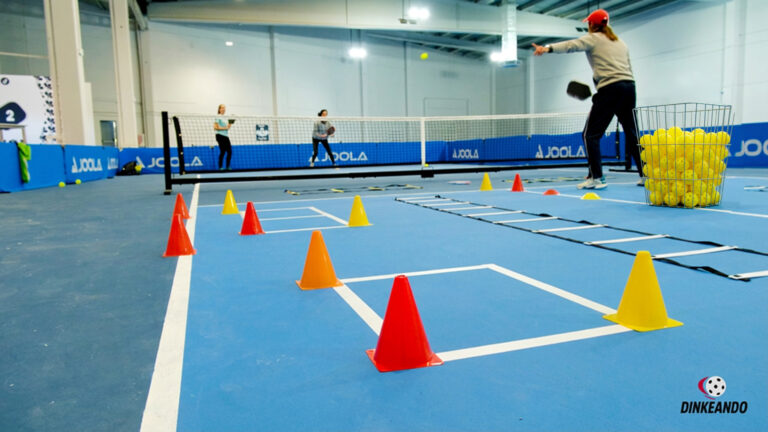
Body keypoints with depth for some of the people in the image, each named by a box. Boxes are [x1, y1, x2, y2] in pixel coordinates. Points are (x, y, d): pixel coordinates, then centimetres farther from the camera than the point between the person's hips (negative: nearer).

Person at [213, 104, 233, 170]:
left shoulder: (225, 118, 18)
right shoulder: (218, 117, -4)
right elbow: (215, 127, -12)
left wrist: (229, 125, 5)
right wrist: (224, 128, -16)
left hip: (226, 136, 7)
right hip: (220, 136, -7)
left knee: (229, 151, 0)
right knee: (222, 151, -8)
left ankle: (228, 166, 6)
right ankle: (220, 167, -1)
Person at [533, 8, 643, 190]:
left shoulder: (593, 38, 4)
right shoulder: (620, 42, 25)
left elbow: (571, 45, -15)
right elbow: (628, 68, 26)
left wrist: (548, 48, -28)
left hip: (610, 88, -7)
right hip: (629, 86, 7)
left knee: (590, 134, -2)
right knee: (632, 134, 14)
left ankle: (596, 177, -10)